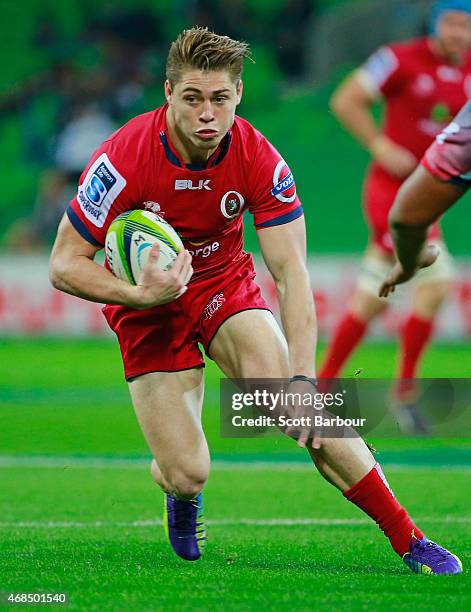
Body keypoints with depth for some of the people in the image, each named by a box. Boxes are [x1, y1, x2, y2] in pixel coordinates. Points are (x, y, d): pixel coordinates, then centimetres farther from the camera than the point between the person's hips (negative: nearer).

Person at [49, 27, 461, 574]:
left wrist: (302, 379, -32)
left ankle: (409, 539, -17)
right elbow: (65, 264, -19)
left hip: (225, 283, 1)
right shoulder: (125, 157, -26)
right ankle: (182, 496, 29)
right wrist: (139, 295, -36)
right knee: (187, 473, -13)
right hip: (146, 294, -1)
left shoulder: (258, 159, -20)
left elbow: (291, 272, -21)